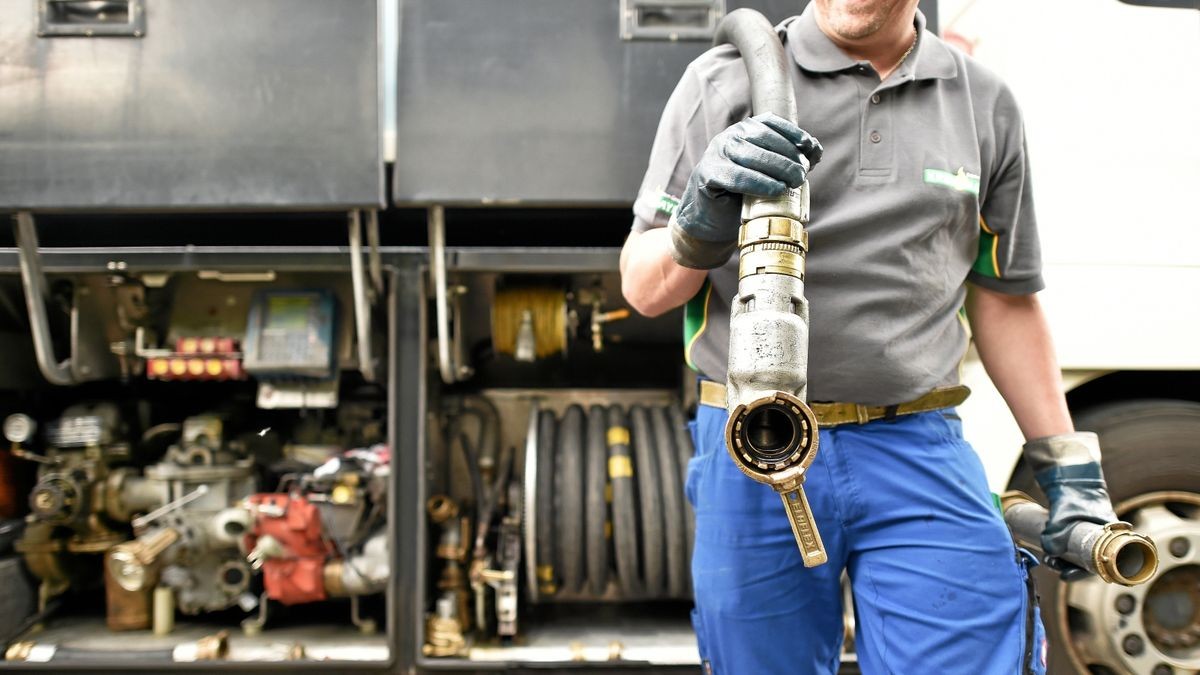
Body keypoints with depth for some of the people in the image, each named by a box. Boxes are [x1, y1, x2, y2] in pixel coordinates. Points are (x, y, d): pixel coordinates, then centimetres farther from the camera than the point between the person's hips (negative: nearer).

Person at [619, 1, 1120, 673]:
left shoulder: (985, 104, 9)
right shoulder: (724, 83, 1)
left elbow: (1005, 301, 17)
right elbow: (643, 288, 2)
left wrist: (1069, 465, 14)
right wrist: (702, 224, -20)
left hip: (919, 454, 2)